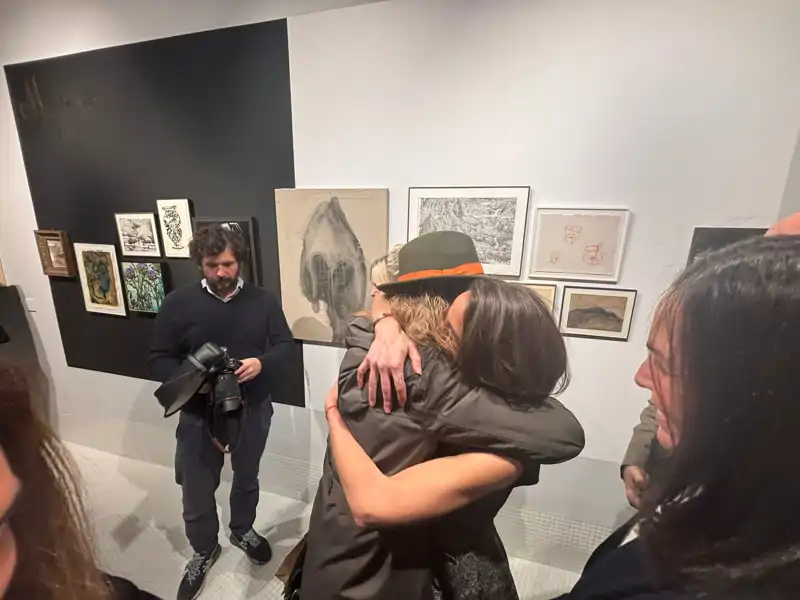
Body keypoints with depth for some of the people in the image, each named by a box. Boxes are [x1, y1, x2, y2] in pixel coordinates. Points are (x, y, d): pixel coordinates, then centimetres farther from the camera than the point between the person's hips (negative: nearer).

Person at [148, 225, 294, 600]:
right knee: (197, 488, 16)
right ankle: (203, 550, 47)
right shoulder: (178, 303, -9)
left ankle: (242, 530, 53)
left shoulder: (264, 301, -7)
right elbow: (159, 359, -5)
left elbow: (285, 344, -4)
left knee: (247, 478, 24)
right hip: (199, 413, -1)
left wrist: (261, 363, -24)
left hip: (253, 410, 1)